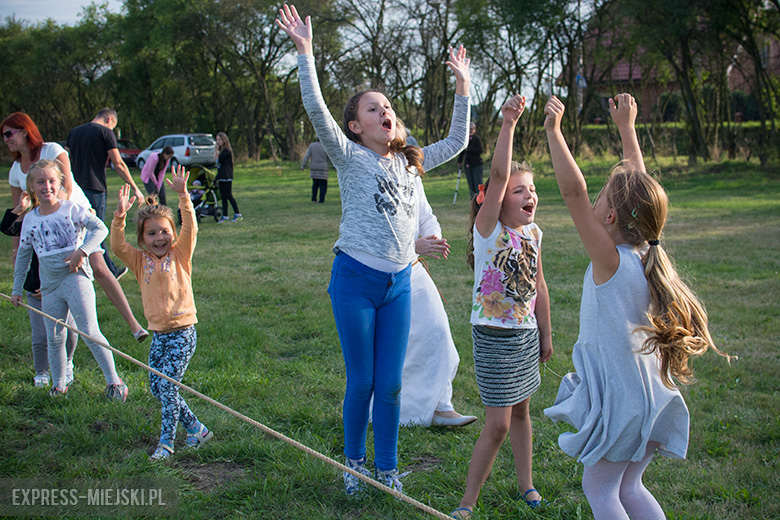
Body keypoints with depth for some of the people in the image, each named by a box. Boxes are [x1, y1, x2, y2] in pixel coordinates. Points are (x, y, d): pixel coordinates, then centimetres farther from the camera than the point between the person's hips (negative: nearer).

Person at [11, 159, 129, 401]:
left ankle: (114, 381, 0)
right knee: (54, 338, 10)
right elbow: (23, 255, 18)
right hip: (49, 286, 4)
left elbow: (100, 228, -6)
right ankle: (59, 384, 25)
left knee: (90, 333, -9)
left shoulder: (71, 209, -2)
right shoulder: (30, 219, 9)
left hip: (76, 279, -4)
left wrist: (82, 251, -20)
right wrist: (17, 288, 20)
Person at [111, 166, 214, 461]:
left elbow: (190, 229, -15)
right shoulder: (140, 260, 6)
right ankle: (196, 429, 23)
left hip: (183, 333, -5)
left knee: (168, 385, -10)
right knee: (156, 387, 9)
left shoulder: (180, 254, -1)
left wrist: (182, 195, -25)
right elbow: (117, 247, -8)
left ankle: (166, 442, 0)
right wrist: (120, 215, -22)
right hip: (158, 334, 5)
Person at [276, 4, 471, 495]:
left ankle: (387, 468, 22)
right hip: (356, 279, -4)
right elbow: (317, 110, -17)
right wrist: (305, 53, -23)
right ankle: (354, 464, 25)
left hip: (399, 284, 4)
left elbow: (456, 143, 21)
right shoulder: (350, 157, -4)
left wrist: (463, 89, 19)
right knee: (361, 383, 5)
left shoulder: (409, 162, 12)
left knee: (391, 385, 8)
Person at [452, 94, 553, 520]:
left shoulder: (533, 234, 3)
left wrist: (546, 334, 18)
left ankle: (526, 482, 35)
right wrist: (508, 124, -37)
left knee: (520, 410, 19)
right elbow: (498, 175, -30)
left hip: (526, 333, 6)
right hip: (493, 335, -6)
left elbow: (538, 286, 12)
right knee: (498, 423, -5)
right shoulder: (488, 228, -15)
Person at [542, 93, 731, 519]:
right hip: (649, 393, 8)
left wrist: (553, 130, -22)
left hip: (617, 396, -7)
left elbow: (573, 190, -25)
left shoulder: (610, 261, -19)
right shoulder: (647, 254, 0)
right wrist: (626, 128, 20)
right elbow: (638, 187, 12)